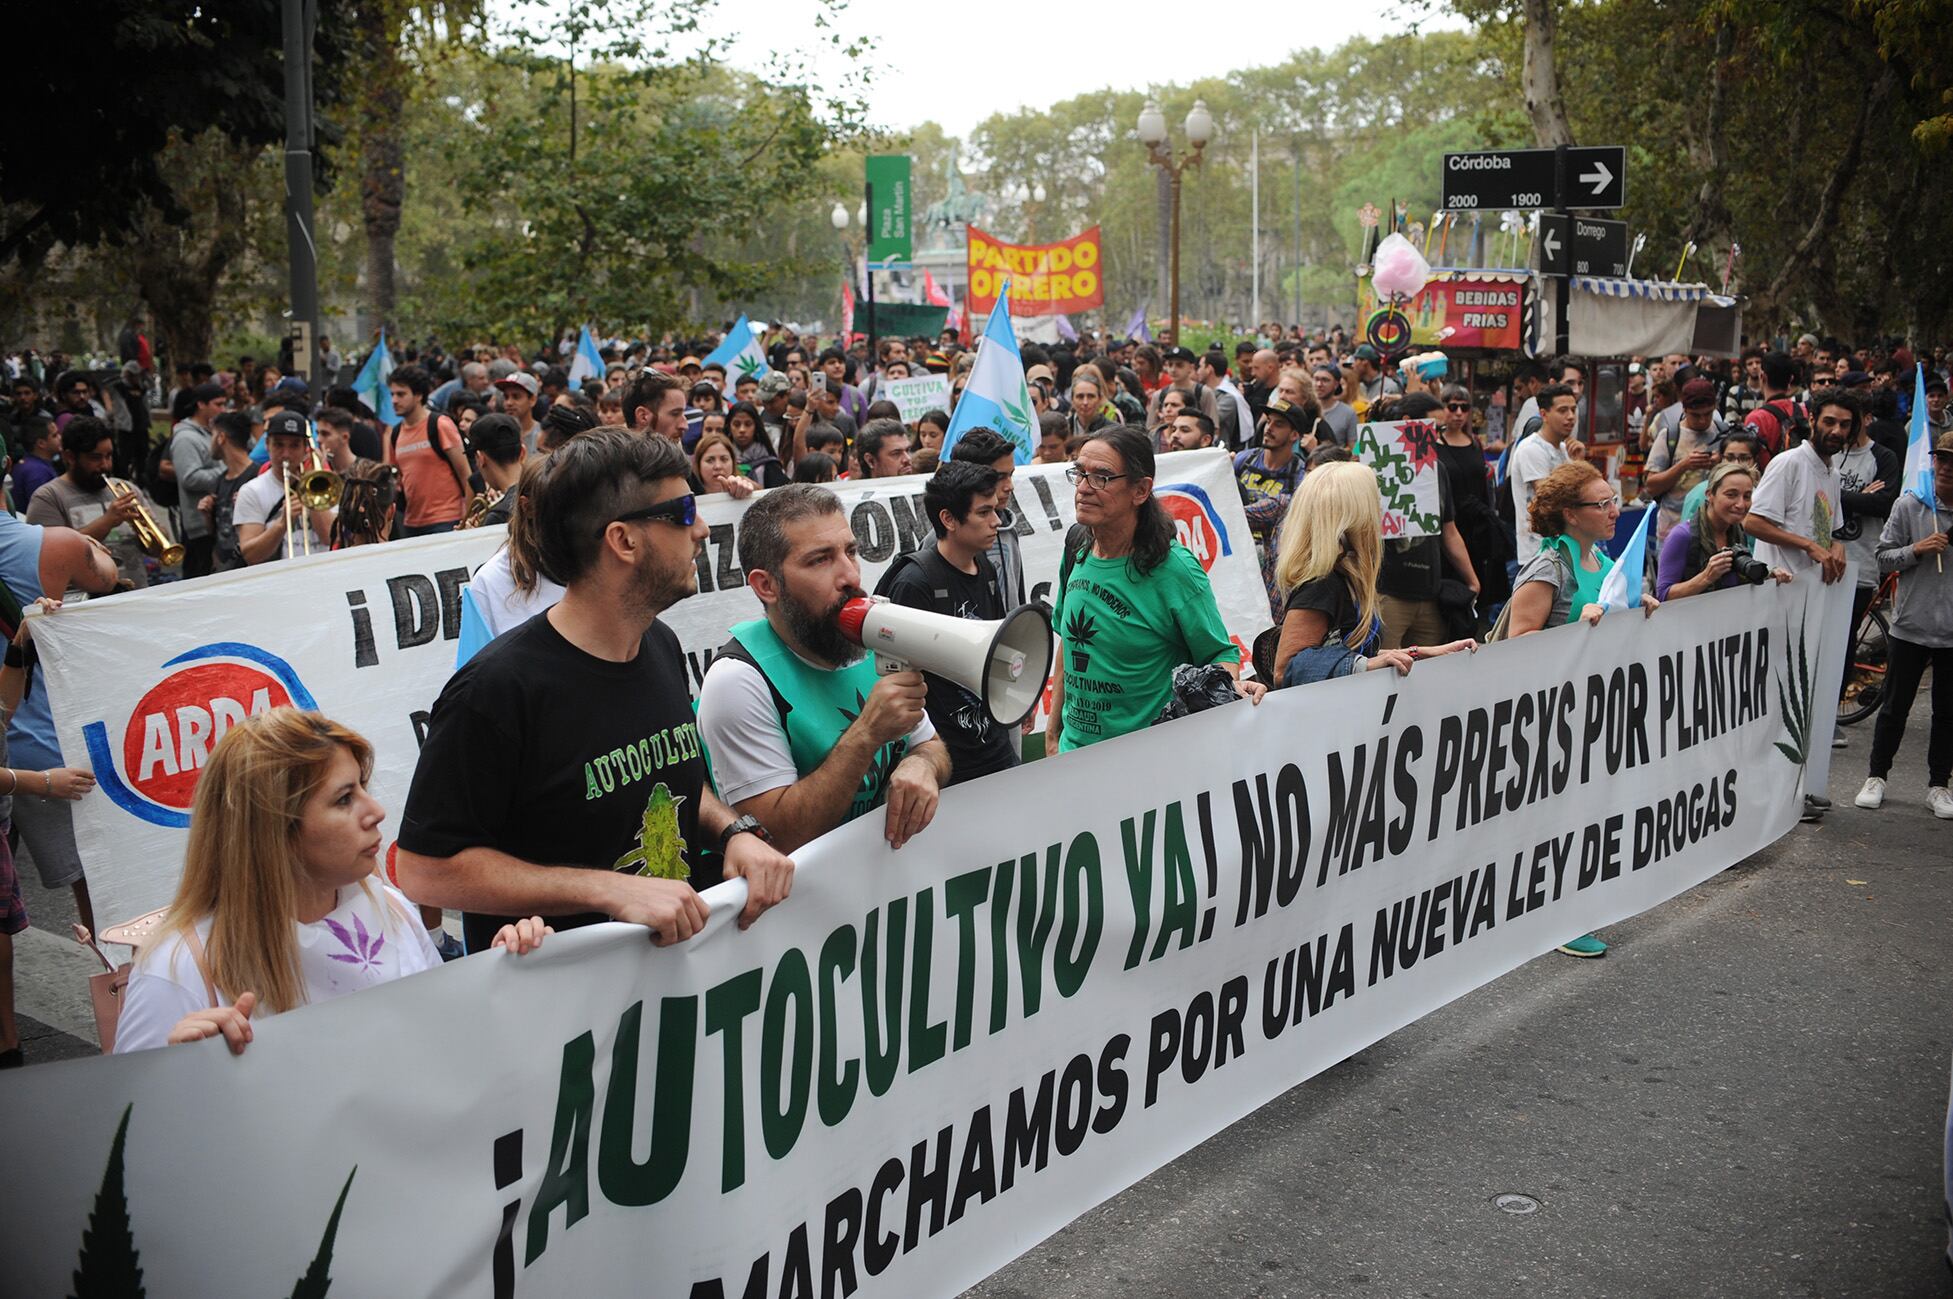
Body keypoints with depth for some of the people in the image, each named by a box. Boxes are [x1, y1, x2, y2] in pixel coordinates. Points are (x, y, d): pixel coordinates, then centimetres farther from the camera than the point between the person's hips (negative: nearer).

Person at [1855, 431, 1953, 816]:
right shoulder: (1909, 505, -3)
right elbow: (1884, 558, -1)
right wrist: (1916, 550, -17)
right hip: (1910, 626, -1)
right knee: (1894, 707, 9)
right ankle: (1876, 777, 23)